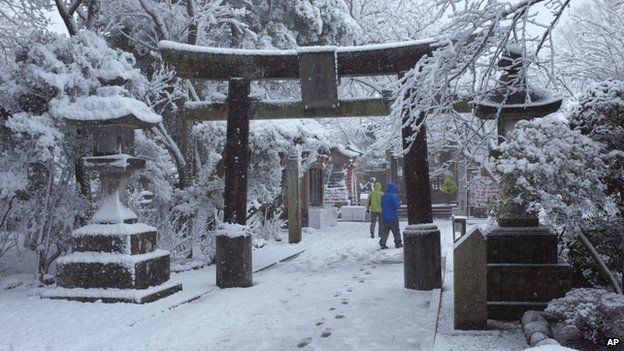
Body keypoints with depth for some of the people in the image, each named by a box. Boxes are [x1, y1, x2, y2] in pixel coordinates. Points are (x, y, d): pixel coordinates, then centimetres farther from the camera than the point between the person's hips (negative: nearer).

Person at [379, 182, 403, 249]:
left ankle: (382, 243, -1)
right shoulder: (393, 196, -16)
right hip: (393, 217, -6)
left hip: (384, 217, 6)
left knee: (384, 231, 6)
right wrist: (399, 203, 2)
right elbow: (396, 205, -17)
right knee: (396, 231, 7)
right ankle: (398, 243, 14)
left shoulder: (383, 196, 9)